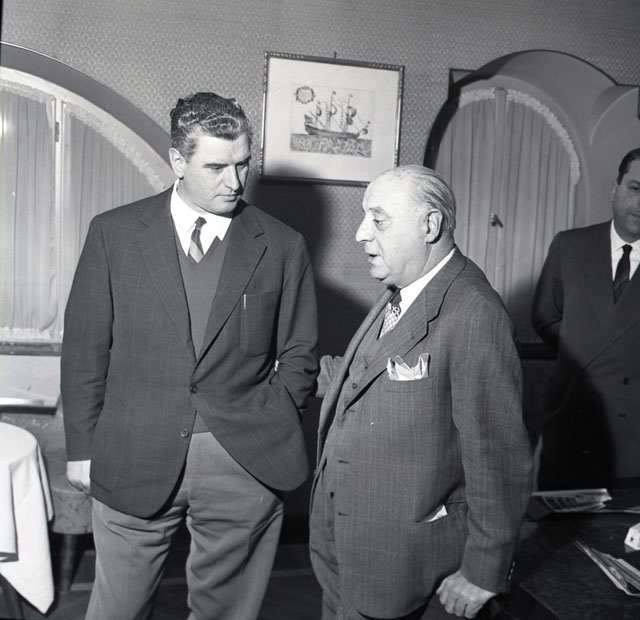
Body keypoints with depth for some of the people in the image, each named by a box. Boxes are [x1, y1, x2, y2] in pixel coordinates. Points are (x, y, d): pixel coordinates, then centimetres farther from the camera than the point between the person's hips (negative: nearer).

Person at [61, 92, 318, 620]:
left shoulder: (283, 246, 1)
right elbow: (84, 349, 4)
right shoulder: (113, 232, 1)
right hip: (134, 459, 0)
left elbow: (299, 358, 6)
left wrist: (264, 431, -3)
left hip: (245, 465, 0)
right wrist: (83, 446, 2)